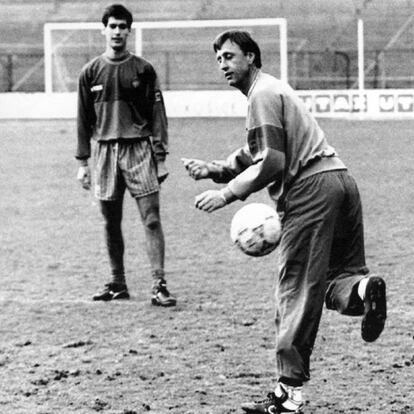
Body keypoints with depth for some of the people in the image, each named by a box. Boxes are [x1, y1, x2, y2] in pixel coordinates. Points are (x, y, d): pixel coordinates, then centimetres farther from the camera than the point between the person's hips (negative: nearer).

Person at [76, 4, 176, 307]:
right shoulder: (91, 73, 8)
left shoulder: (143, 70, 3)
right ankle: (117, 284, 18)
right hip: (105, 151, 2)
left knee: (151, 219, -8)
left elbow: (157, 114, 3)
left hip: (139, 149, -2)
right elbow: (84, 119, 11)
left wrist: (161, 157, -3)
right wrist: (82, 162, 7)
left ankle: (159, 285, -9)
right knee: (111, 222, 7)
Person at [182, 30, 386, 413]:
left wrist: (225, 193, -10)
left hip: (310, 188, -10)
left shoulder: (263, 94, -4)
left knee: (297, 291, -6)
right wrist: (213, 169, 12)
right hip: (339, 178, 10)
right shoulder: (273, 89, 26)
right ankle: (362, 288, -21)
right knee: (336, 278, 15)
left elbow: (272, 163, -14)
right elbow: (252, 156, 25)